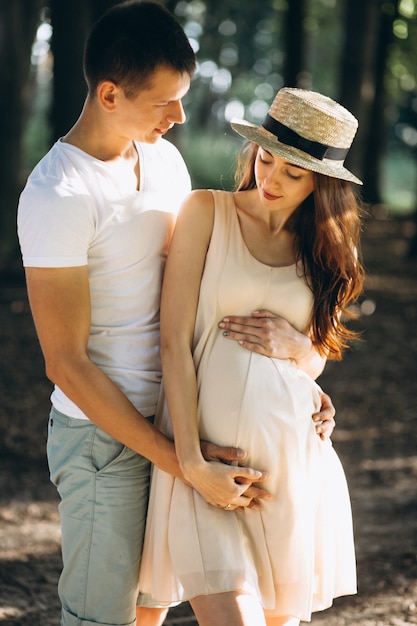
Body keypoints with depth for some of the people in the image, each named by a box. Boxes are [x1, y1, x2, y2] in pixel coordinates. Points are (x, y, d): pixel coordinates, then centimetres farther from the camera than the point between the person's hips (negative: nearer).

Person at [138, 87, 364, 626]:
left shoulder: (327, 248, 13)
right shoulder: (207, 212, 2)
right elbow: (174, 341, -3)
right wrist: (190, 460, -12)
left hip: (291, 454, 4)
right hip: (207, 450, -4)